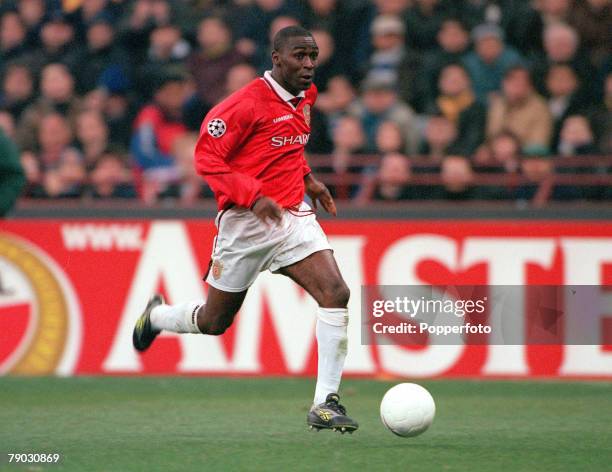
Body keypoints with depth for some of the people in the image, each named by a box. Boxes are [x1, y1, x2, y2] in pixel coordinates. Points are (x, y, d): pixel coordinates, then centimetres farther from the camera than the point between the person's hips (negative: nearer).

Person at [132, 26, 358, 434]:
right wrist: (254, 197, -26)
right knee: (215, 321, 9)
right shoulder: (248, 103, -16)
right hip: (246, 222, -6)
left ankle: (326, 404, -15)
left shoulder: (304, 97, 9)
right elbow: (207, 158, -16)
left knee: (337, 293, -18)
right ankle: (156, 316, 44)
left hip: (293, 216, 6)